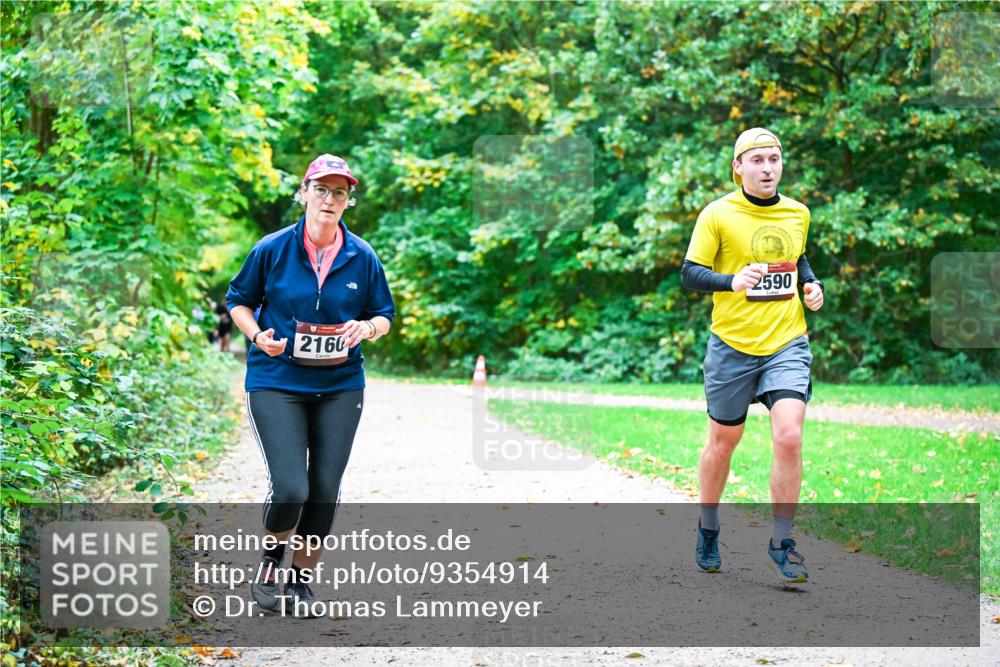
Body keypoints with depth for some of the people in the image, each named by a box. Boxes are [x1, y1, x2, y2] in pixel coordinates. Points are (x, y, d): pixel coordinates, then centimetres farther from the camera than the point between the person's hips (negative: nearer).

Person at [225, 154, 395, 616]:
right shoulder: (272, 249, -4)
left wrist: (367, 328, -10)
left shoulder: (363, 258, 1)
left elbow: (384, 314, 13)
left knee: (324, 491, 5)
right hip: (276, 383, -3)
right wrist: (258, 335, -11)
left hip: (340, 387, 3)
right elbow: (238, 300, 8)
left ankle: (301, 579, 24)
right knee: (289, 489, -14)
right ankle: (271, 558, 17)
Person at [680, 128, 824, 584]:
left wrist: (811, 284, 6)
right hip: (732, 345, -2)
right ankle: (708, 530, 35)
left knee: (789, 438, -15)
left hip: (787, 344, 2)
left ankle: (781, 543, -1)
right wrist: (732, 281, -25)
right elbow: (690, 274, -7)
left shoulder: (798, 213, 8)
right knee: (722, 443, 11)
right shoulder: (718, 215, -6)